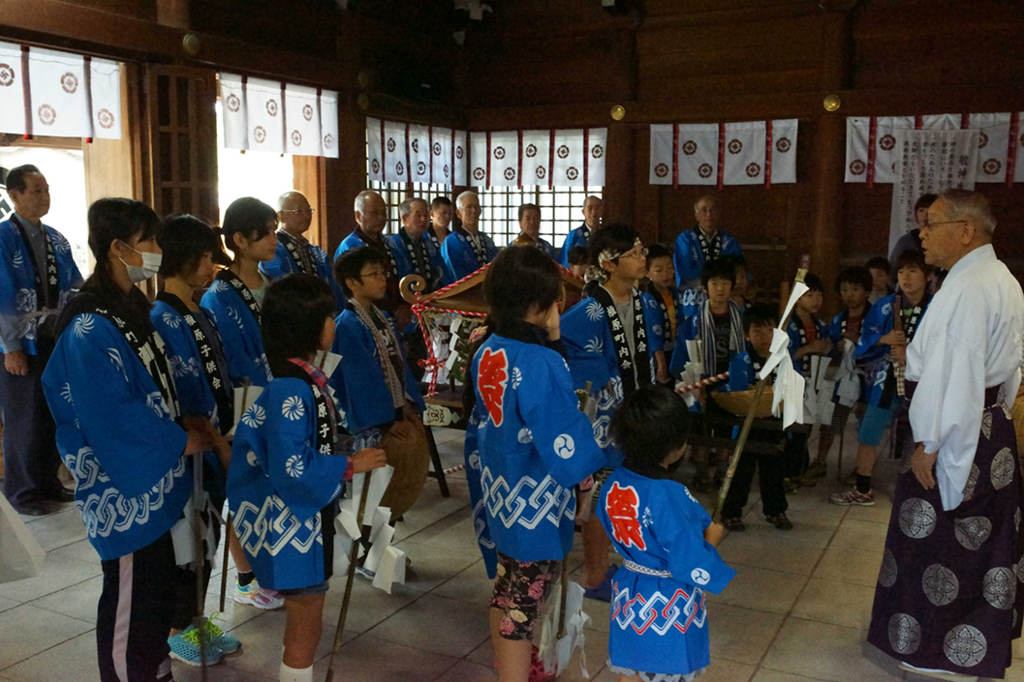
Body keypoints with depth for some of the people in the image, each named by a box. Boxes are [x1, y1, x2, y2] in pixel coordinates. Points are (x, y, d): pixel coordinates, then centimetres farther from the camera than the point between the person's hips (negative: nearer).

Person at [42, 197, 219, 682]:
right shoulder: (92, 328, -22)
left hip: (154, 478, 9)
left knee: (159, 591, 20)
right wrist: (180, 441, -14)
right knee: (131, 599, 6)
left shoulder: (131, 307, 7)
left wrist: (184, 421, 1)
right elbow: (111, 417, -24)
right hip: (124, 488, -9)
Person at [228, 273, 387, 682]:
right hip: (290, 526, -9)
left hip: (309, 519, 9)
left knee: (304, 622, 22)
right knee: (306, 628, 6)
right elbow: (291, 470, -27)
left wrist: (347, 457, 5)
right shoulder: (290, 391, -25)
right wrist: (350, 465, -19)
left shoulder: (305, 380, 4)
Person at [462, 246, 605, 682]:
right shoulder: (541, 363, -25)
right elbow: (565, 445, -21)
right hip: (534, 505, -8)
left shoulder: (486, 354, 0)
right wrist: (595, 471, -6)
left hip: (496, 495, 8)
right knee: (522, 605, 6)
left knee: (506, 592, 25)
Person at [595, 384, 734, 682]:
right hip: (669, 606, -6)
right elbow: (692, 566, -25)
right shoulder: (671, 497, -31)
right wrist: (712, 539, -8)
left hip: (629, 594, 6)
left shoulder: (615, 482, -9)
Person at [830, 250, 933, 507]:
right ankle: (862, 491, 26)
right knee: (867, 436, 10)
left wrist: (911, 356, -22)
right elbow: (864, 338, 4)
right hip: (887, 381, 4)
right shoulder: (886, 305, 2)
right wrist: (883, 339, -16)